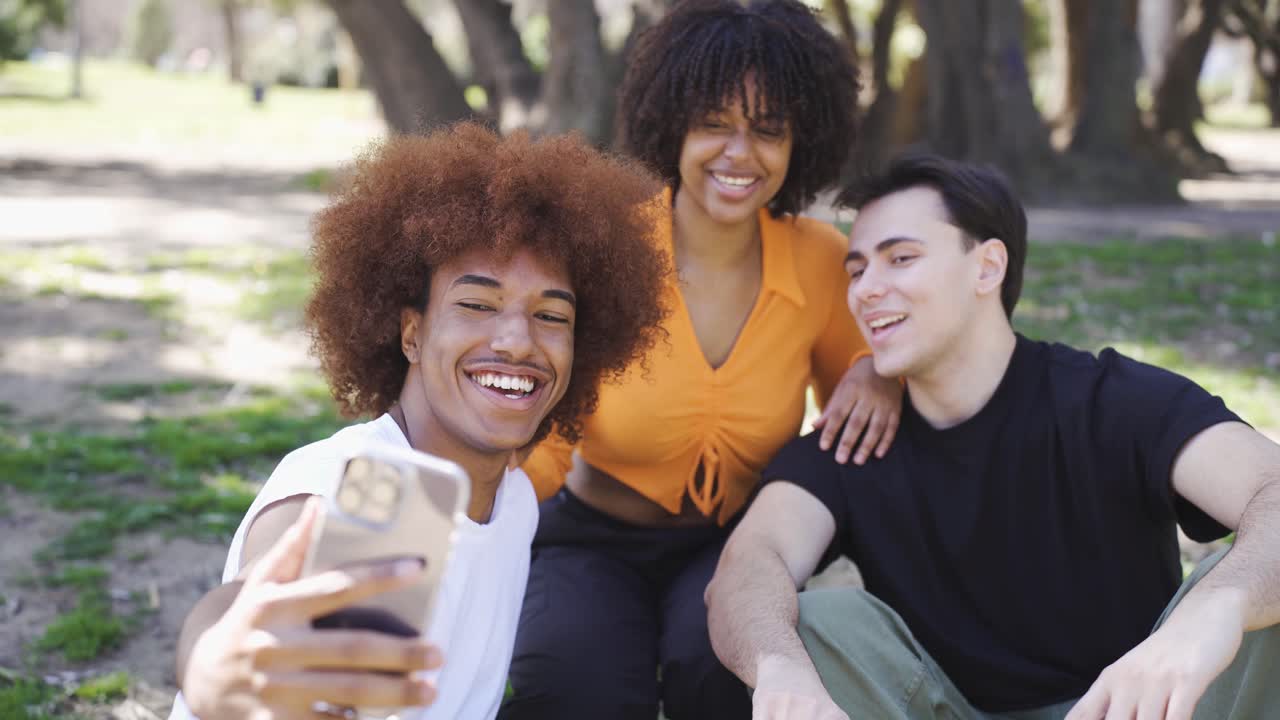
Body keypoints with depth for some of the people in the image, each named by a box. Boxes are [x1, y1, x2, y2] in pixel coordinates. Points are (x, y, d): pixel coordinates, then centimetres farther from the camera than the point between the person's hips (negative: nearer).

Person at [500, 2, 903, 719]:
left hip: (734, 549, 2)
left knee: (721, 659, -32)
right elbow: (541, 444, -9)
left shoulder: (820, 258, -8)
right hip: (595, 543, -2)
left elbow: (849, 367, 13)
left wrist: (880, 375, -11)